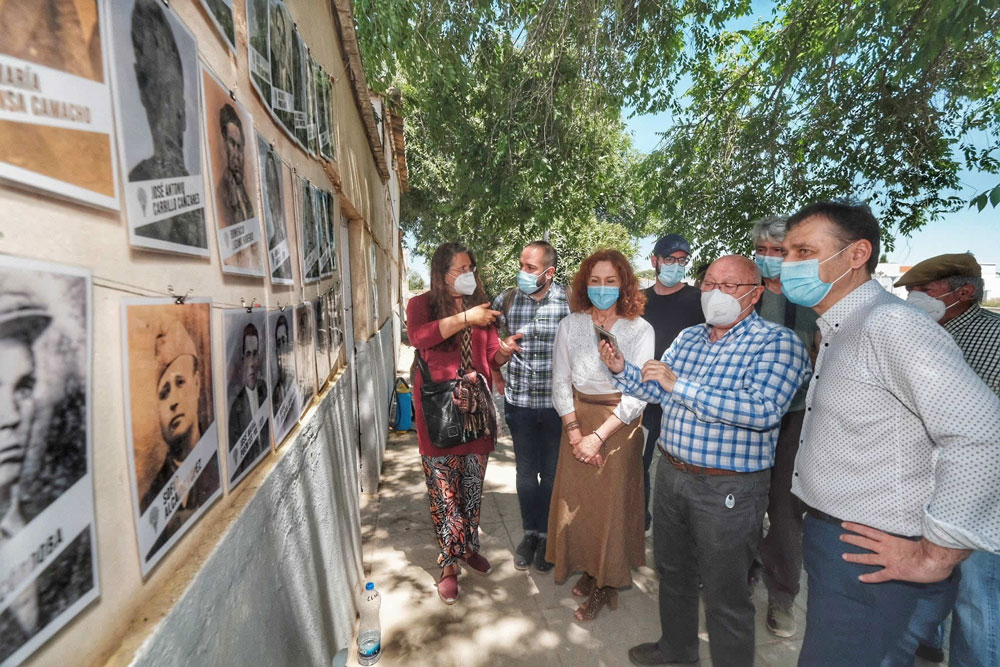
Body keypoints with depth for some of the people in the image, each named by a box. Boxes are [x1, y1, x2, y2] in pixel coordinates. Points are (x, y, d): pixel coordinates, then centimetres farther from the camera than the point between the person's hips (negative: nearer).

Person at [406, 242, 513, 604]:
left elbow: (491, 354, 10)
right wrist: (464, 318, -24)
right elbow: (418, 336, -22)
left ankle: (469, 548, 36)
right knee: (444, 490, 3)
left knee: (472, 485, 15)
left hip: (476, 404, 4)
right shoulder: (421, 304, 0)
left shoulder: (478, 305, 12)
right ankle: (449, 564, 21)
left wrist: (505, 348, -12)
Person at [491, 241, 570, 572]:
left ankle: (547, 536, 35)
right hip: (519, 401, 2)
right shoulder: (505, 300, -1)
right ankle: (530, 533, 36)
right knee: (526, 471, 15)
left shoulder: (569, 301, -8)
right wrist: (501, 349, -12)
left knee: (552, 473, 14)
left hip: (557, 402, -1)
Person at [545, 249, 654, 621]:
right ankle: (587, 567, 35)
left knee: (613, 502, 6)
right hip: (577, 419, 3)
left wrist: (599, 435, -16)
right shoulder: (570, 325, -2)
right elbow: (560, 382, 0)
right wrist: (574, 430, -9)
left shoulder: (640, 330, -8)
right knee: (576, 499, 9)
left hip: (620, 424, -2)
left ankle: (605, 583, 29)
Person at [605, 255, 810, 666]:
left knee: (725, 597, 11)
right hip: (671, 473, 7)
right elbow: (656, 391, 15)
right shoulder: (688, 337, 7)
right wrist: (622, 370, -4)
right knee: (673, 570, 25)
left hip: (727, 490, -7)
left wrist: (679, 385, -29)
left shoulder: (777, 343, -14)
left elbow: (764, 410, -29)